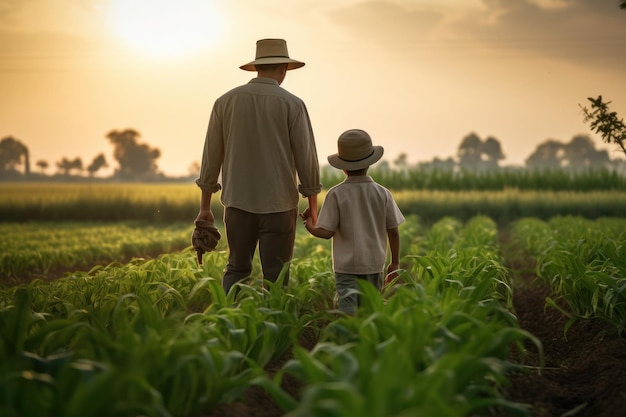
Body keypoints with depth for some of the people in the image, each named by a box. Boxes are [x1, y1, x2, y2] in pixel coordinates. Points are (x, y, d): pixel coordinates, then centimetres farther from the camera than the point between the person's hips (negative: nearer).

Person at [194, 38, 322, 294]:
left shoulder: (225, 101, 3)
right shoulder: (292, 104, -6)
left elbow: (211, 156, 6)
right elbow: (306, 157, -5)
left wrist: (205, 206, 13)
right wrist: (313, 206, 6)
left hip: (238, 201, 3)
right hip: (279, 204, -2)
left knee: (237, 270, 14)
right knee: (275, 276, 5)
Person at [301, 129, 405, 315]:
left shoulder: (336, 194, -8)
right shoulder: (382, 194, -1)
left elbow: (326, 232, -10)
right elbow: (393, 231, 1)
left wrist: (309, 226, 10)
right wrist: (395, 262, 12)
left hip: (346, 265, -3)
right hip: (374, 264, 3)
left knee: (348, 310, -4)